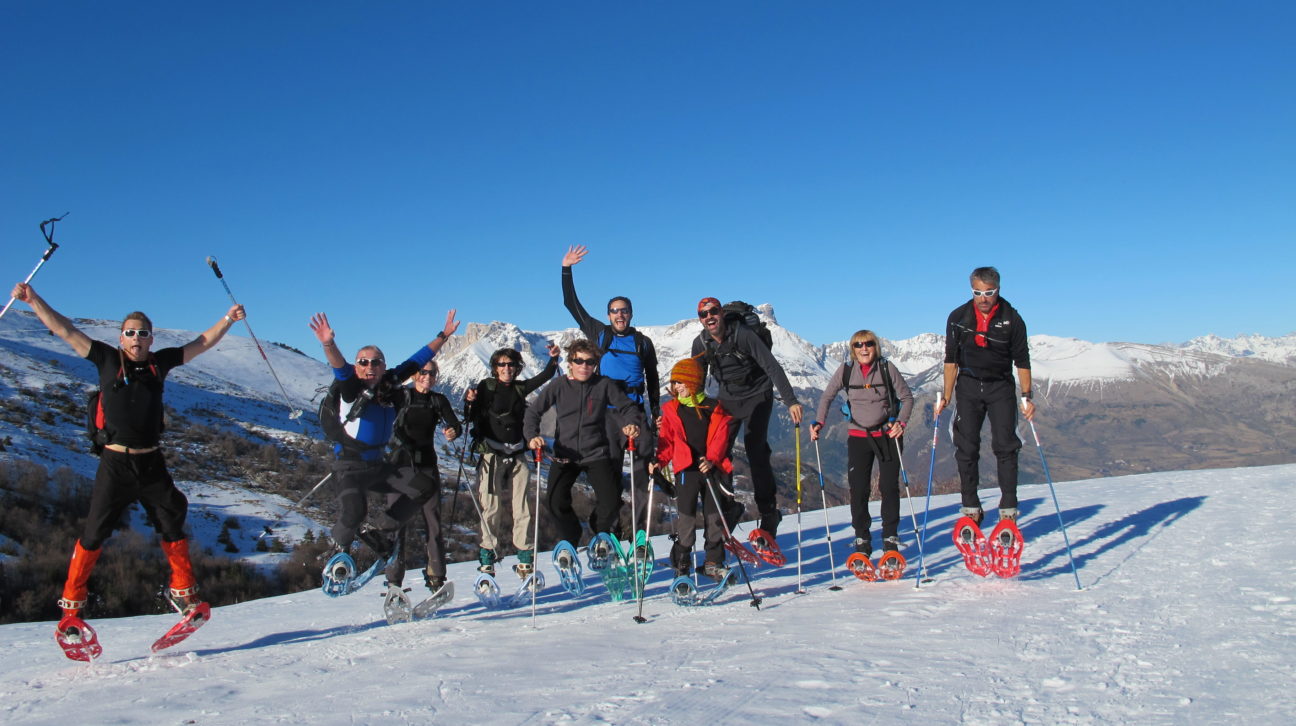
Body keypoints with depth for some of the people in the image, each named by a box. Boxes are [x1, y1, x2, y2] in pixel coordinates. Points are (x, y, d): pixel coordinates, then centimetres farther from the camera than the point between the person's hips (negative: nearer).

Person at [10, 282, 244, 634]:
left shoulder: (160, 362, 6)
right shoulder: (107, 360, 1)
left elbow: (202, 343, 11)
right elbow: (65, 330, 0)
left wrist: (228, 319, 4)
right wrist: (33, 299, -6)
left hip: (152, 464, 2)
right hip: (114, 464, -2)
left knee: (172, 526, 7)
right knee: (94, 533, -1)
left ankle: (183, 590, 21)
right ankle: (71, 605, 11)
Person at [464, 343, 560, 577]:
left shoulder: (520, 388, 13)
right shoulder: (486, 386, 3)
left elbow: (545, 376, 19)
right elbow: (472, 417, 1)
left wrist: (553, 359, 3)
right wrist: (471, 402, -19)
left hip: (517, 455, 3)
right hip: (491, 455, -3)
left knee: (523, 508, 0)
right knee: (491, 508, -6)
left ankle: (525, 560, 6)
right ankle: (487, 560, 3)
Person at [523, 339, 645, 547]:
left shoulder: (604, 384, -2)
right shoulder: (558, 385, -2)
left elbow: (627, 407, 2)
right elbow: (534, 411, -1)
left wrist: (633, 424, -20)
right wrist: (532, 436, -18)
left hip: (596, 453, 0)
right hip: (564, 455, 0)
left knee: (611, 501, -11)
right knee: (557, 503, -12)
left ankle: (601, 532, 25)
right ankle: (570, 541, 19)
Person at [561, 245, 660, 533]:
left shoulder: (643, 342, 13)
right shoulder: (600, 334, 11)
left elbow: (652, 379, 19)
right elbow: (572, 304, 11)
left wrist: (656, 411, 13)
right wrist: (566, 270, 6)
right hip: (606, 410, 0)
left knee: (642, 469, -6)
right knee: (609, 470, 1)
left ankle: (638, 529, -2)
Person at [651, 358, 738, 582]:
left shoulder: (714, 408, 5)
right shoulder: (671, 409, 9)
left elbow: (720, 437, -1)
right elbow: (667, 440, 7)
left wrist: (712, 459, -16)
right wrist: (660, 461, -8)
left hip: (712, 468, 1)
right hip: (686, 469, -1)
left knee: (715, 515, 6)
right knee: (686, 516, -4)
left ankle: (713, 562, 18)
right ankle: (681, 564, 5)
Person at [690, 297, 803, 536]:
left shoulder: (742, 335, -21)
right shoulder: (701, 344, -6)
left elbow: (772, 367, -24)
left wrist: (791, 401, -32)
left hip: (757, 396, -5)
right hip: (728, 398, 5)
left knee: (756, 451, -15)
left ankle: (769, 514, -6)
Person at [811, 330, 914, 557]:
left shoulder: (887, 368, -6)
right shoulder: (846, 370, -3)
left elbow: (907, 397, 1)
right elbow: (827, 396, 6)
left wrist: (901, 422, -14)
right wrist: (818, 422, -7)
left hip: (887, 435, -1)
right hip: (858, 436, 1)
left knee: (889, 486, -2)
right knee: (858, 489, -3)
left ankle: (890, 536, 11)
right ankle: (862, 538, 8)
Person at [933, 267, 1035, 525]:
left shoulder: (1011, 319, -7)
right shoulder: (958, 318, -4)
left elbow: (1022, 361, 0)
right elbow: (951, 359, 2)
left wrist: (1027, 396, -5)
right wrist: (946, 396, -2)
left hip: (1001, 387, -1)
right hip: (969, 386, 1)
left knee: (1005, 445, -9)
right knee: (966, 447, -3)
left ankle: (1008, 509, -6)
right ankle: (971, 508, 4)